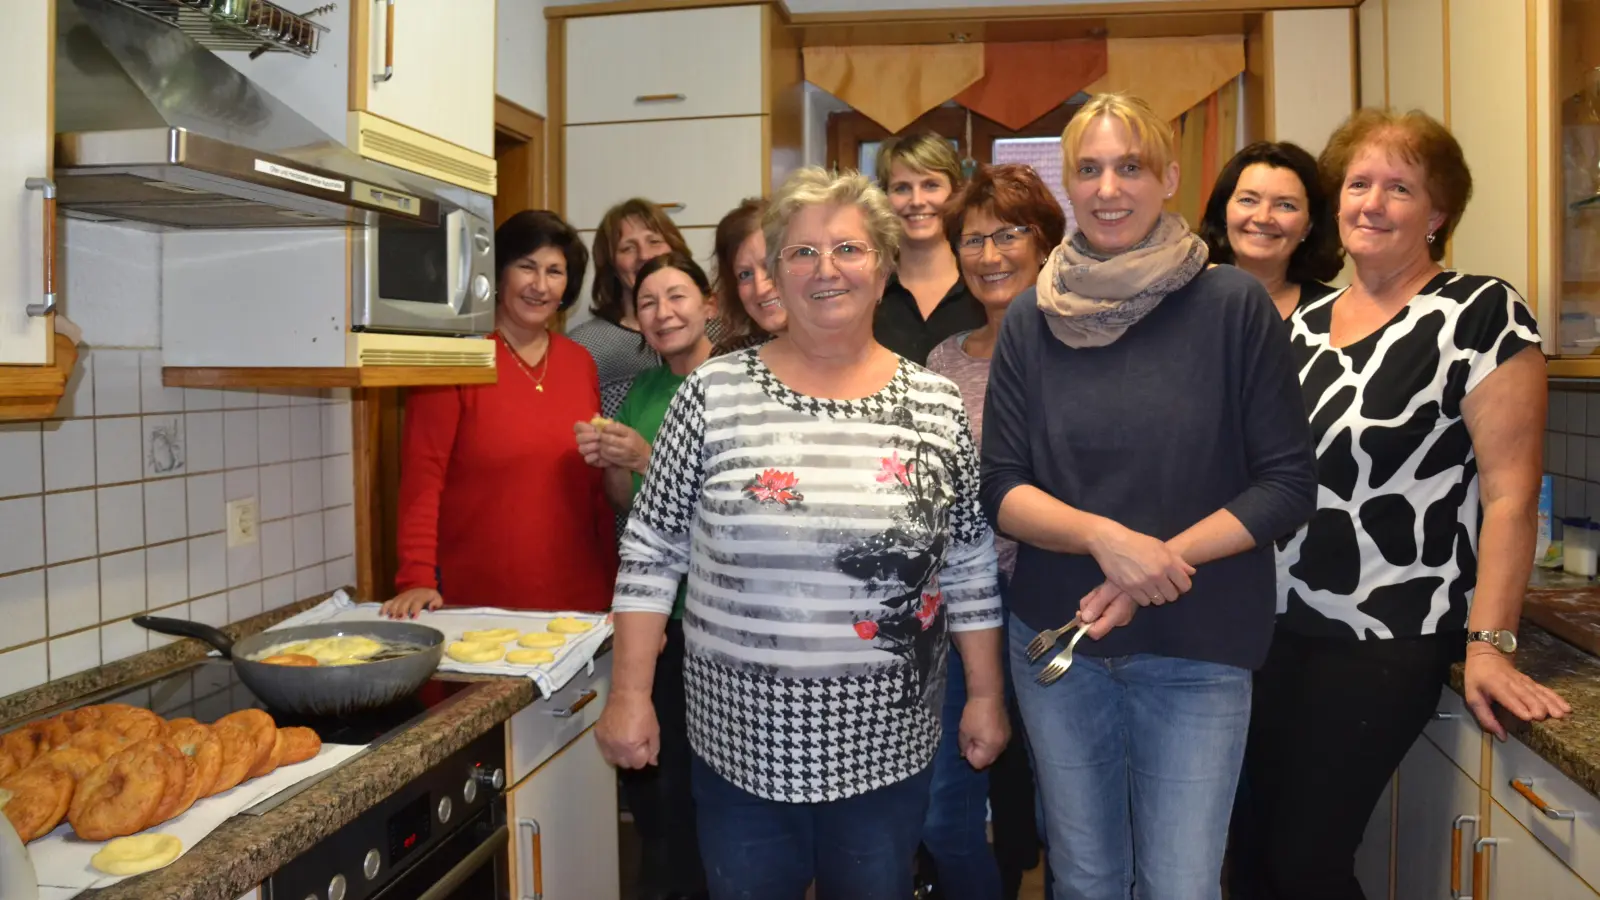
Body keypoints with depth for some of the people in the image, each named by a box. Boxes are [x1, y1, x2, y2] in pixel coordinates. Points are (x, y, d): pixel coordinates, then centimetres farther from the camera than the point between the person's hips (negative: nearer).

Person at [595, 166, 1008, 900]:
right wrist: (630, 692, -6)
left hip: (884, 746, 1)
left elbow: (971, 567, 4)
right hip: (741, 739, 0)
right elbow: (651, 552, -2)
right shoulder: (714, 393, -6)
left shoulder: (936, 405, -2)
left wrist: (986, 694, 4)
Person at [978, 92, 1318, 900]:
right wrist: (1103, 536, -20)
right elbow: (1001, 488, -2)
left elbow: (1288, 485, -6)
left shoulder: (1233, 306, -6)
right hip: (1056, 640, 2)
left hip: (1199, 651, -2)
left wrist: (1160, 564, -18)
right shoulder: (1032, 320, 1)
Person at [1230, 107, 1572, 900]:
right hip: (1278, 627, 6)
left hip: (1389, 637, -6)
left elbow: (1510, 491, -13)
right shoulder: (1304, 321, 10)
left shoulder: (1482, 314, -9)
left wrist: (1489, 643, -17)